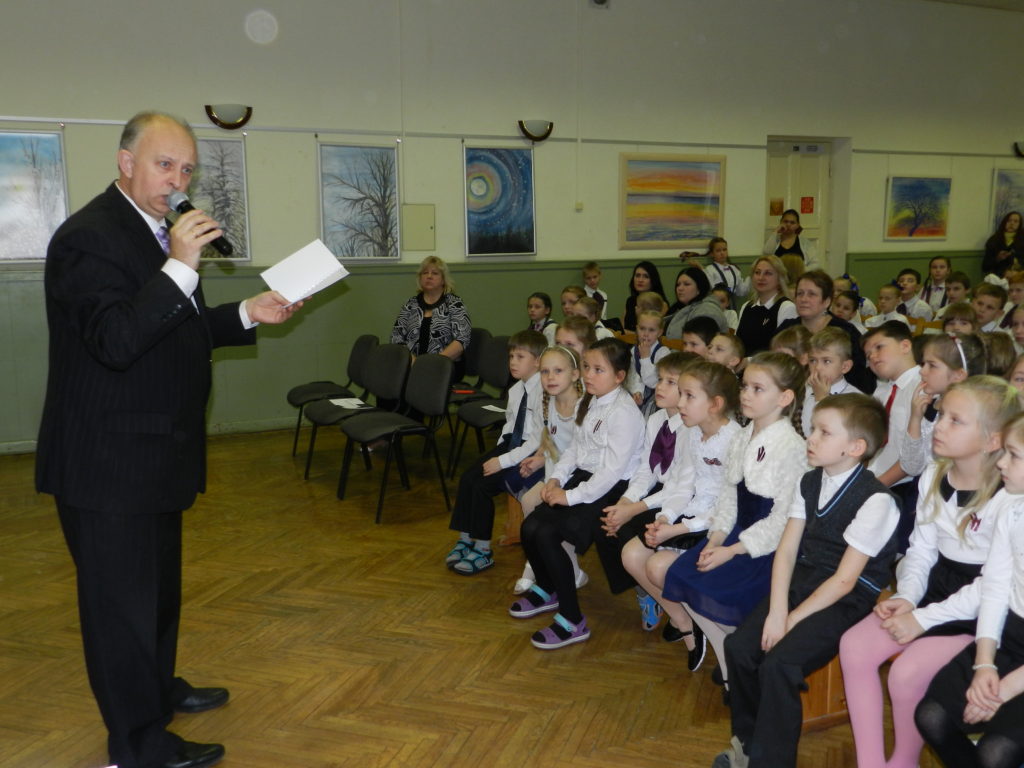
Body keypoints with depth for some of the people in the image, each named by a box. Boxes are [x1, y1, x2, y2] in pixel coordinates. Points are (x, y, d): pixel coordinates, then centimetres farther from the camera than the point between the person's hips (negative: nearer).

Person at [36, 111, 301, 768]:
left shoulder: (157, 232, 11)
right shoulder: (90, 236, -19)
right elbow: (115, 343, -30)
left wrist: (248, 314, 6)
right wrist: (179, 267, -35)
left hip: (152, 454, 10)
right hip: (109, 462, -10)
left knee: (159, 584, 24)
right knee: (122, 597, 4)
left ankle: (160, 690, 44)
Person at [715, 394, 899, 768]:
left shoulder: (875, 500, -19)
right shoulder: (810, 482, 3)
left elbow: (844, 580, -18)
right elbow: (786, 551, 1)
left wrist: (791, 620, -16)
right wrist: (776, 610, -12)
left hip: (848, 599, -6)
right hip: (803, 579, 7)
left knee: (779, 663, -24)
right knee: (739, 646, -9)